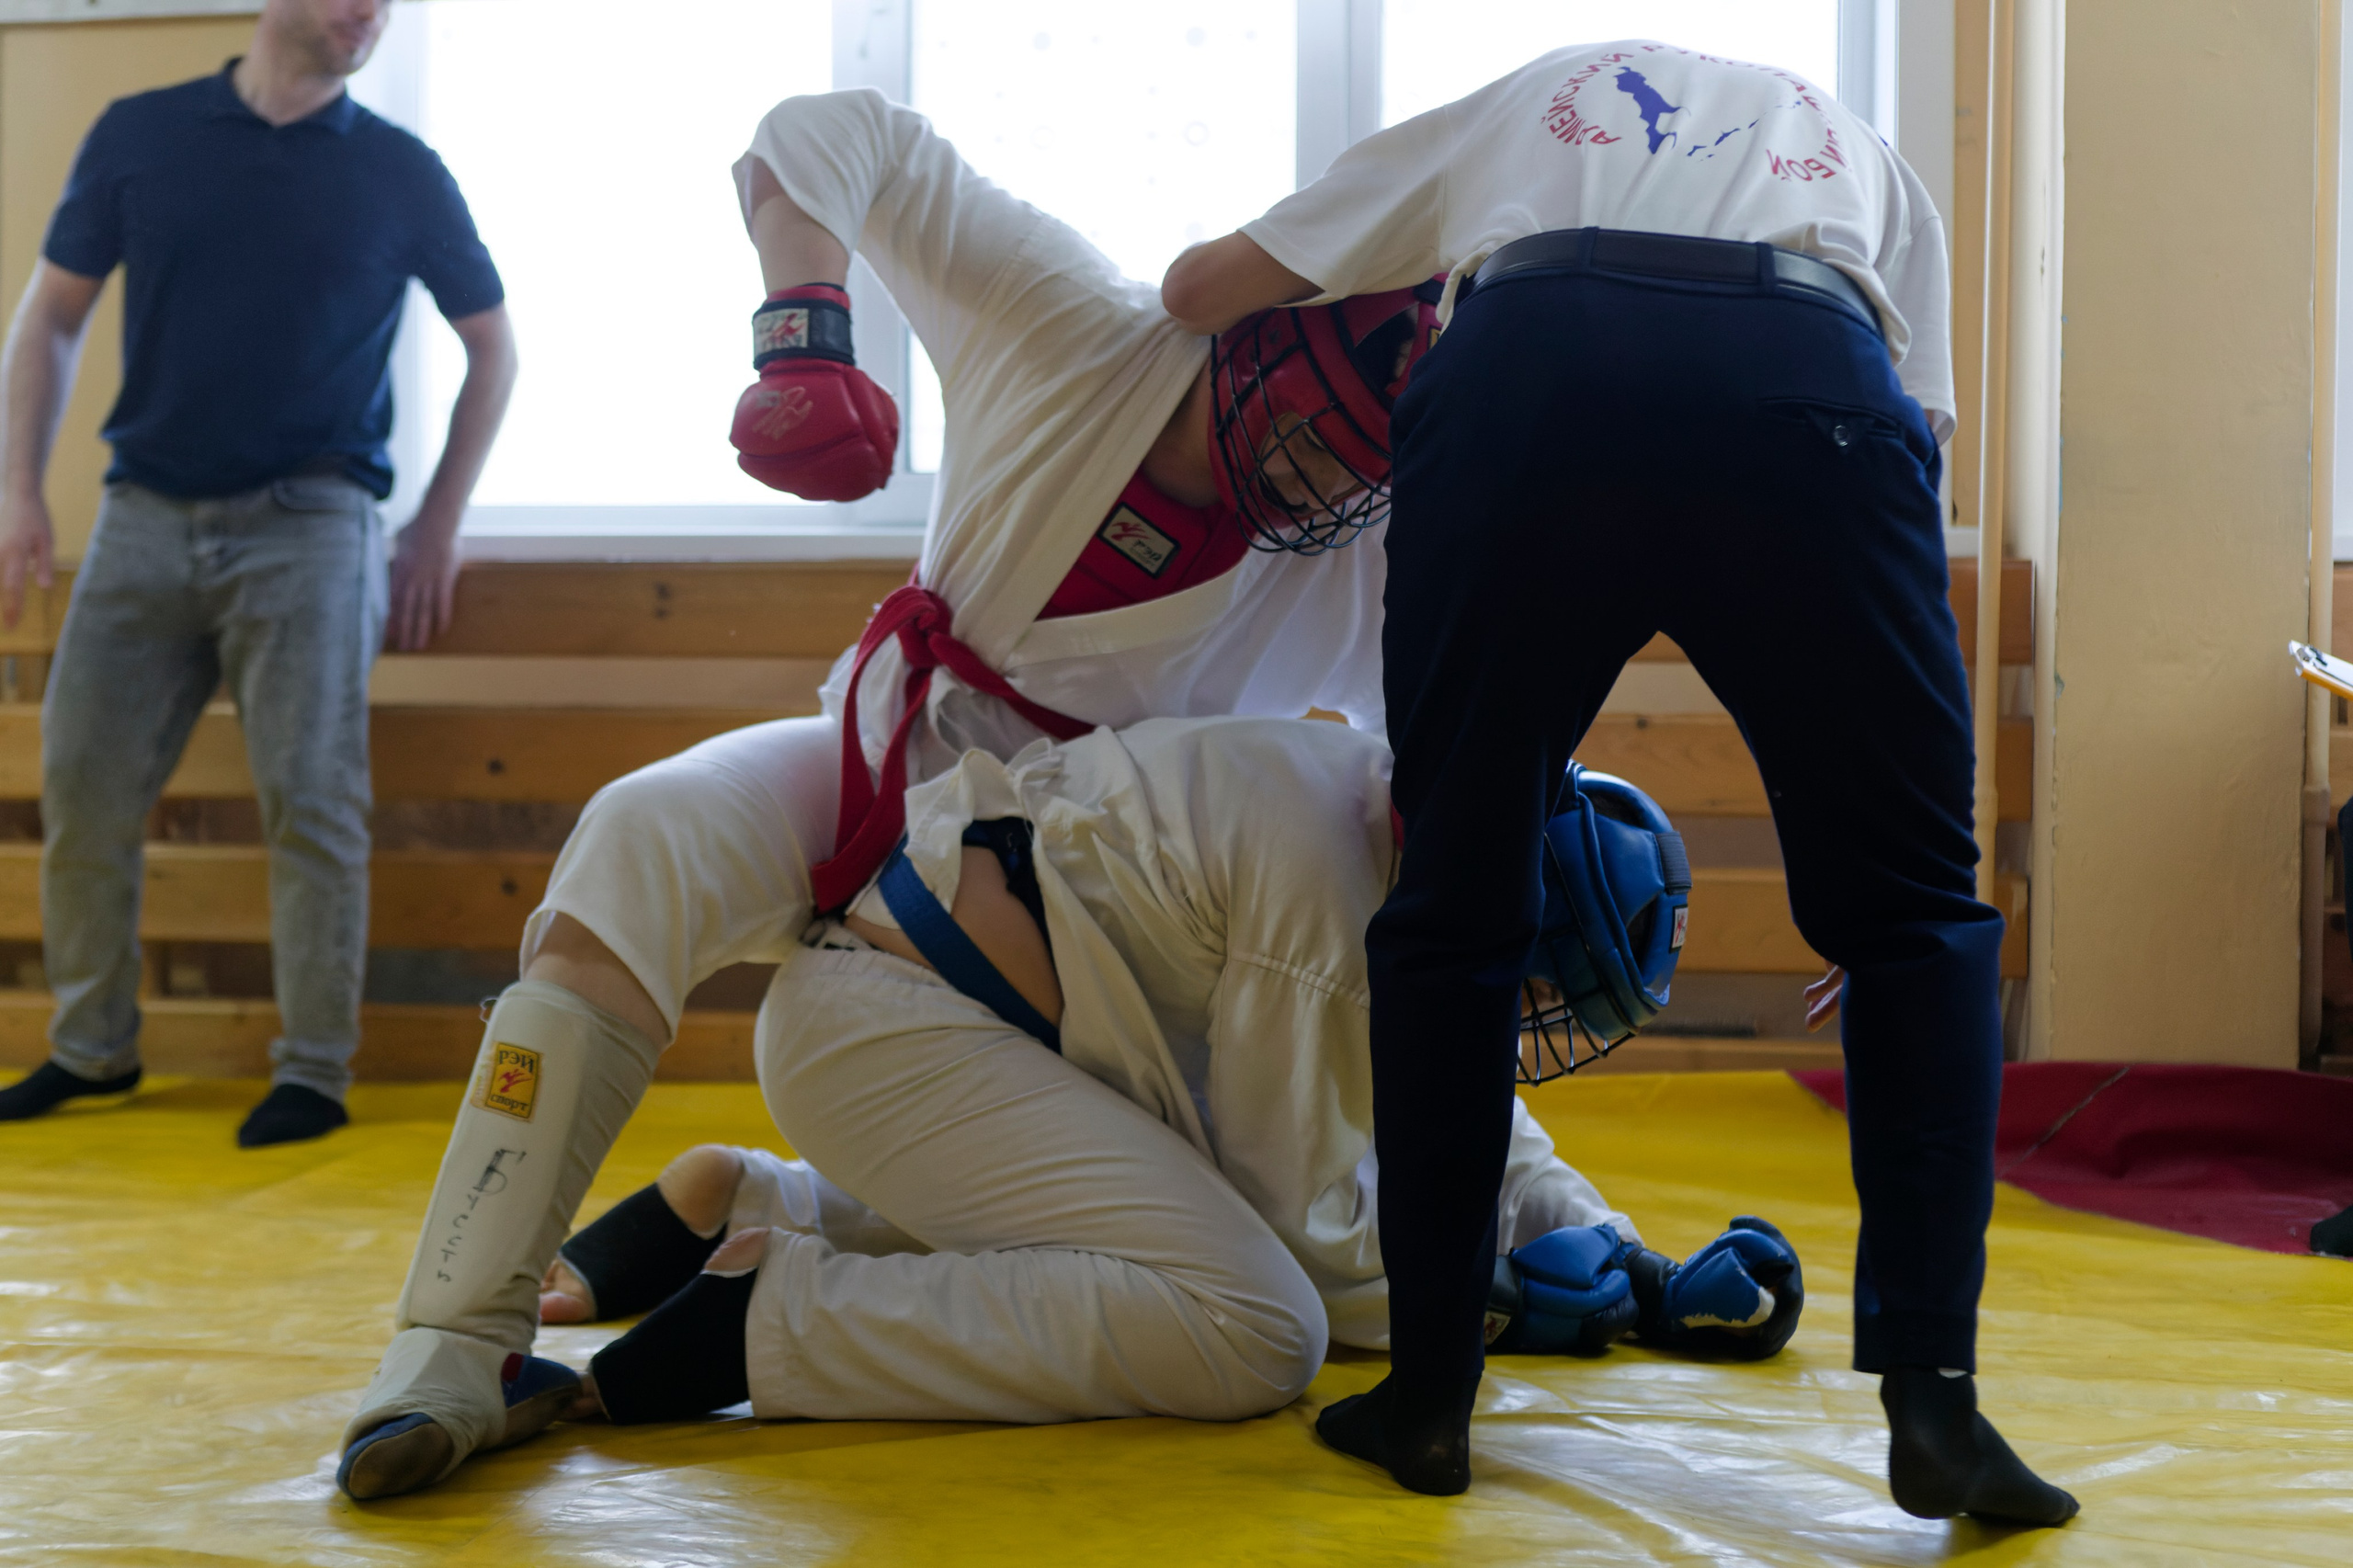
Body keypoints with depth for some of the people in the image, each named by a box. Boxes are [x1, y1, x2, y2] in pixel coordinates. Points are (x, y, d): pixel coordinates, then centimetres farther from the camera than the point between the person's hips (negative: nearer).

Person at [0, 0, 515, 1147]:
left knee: (309, 802, -5)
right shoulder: (137, 136, 6)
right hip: (145, 519, 2)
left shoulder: (400, 174, 4)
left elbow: (491, 344, 12)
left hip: (307, 525, -2)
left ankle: (314, 1073, 3)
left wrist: (439, 524, 8)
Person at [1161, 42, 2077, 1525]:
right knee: (1914, 918, 15)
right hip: (1810, 384, 0)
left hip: (1521, 364, 0)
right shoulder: (1864, 155, 39)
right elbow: (1915, 425, 24)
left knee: (1454, 916, 16)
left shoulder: (1507, 109, 38)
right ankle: (1934, 1397, 5)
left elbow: (1202, 287, 34)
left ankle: (1429, 1398, 17)